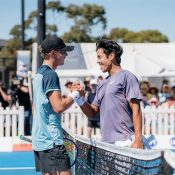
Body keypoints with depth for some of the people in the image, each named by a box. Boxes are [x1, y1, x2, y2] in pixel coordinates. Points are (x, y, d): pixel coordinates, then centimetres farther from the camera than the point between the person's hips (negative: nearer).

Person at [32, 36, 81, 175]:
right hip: (51, 140, -10)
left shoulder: (39, 74, 17)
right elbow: (59, 107, -20)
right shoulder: (50, 74, -13)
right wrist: (74, 95, -6)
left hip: (39, 139, 10)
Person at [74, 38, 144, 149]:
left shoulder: (126, 77, -2)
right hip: (106, 143, 8)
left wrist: (138, 139, -17)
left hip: (125, 142, -8)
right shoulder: (102, 84, 21)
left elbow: (136, 109, -10)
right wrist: (80, 99, 1)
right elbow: (92, 113, 19)